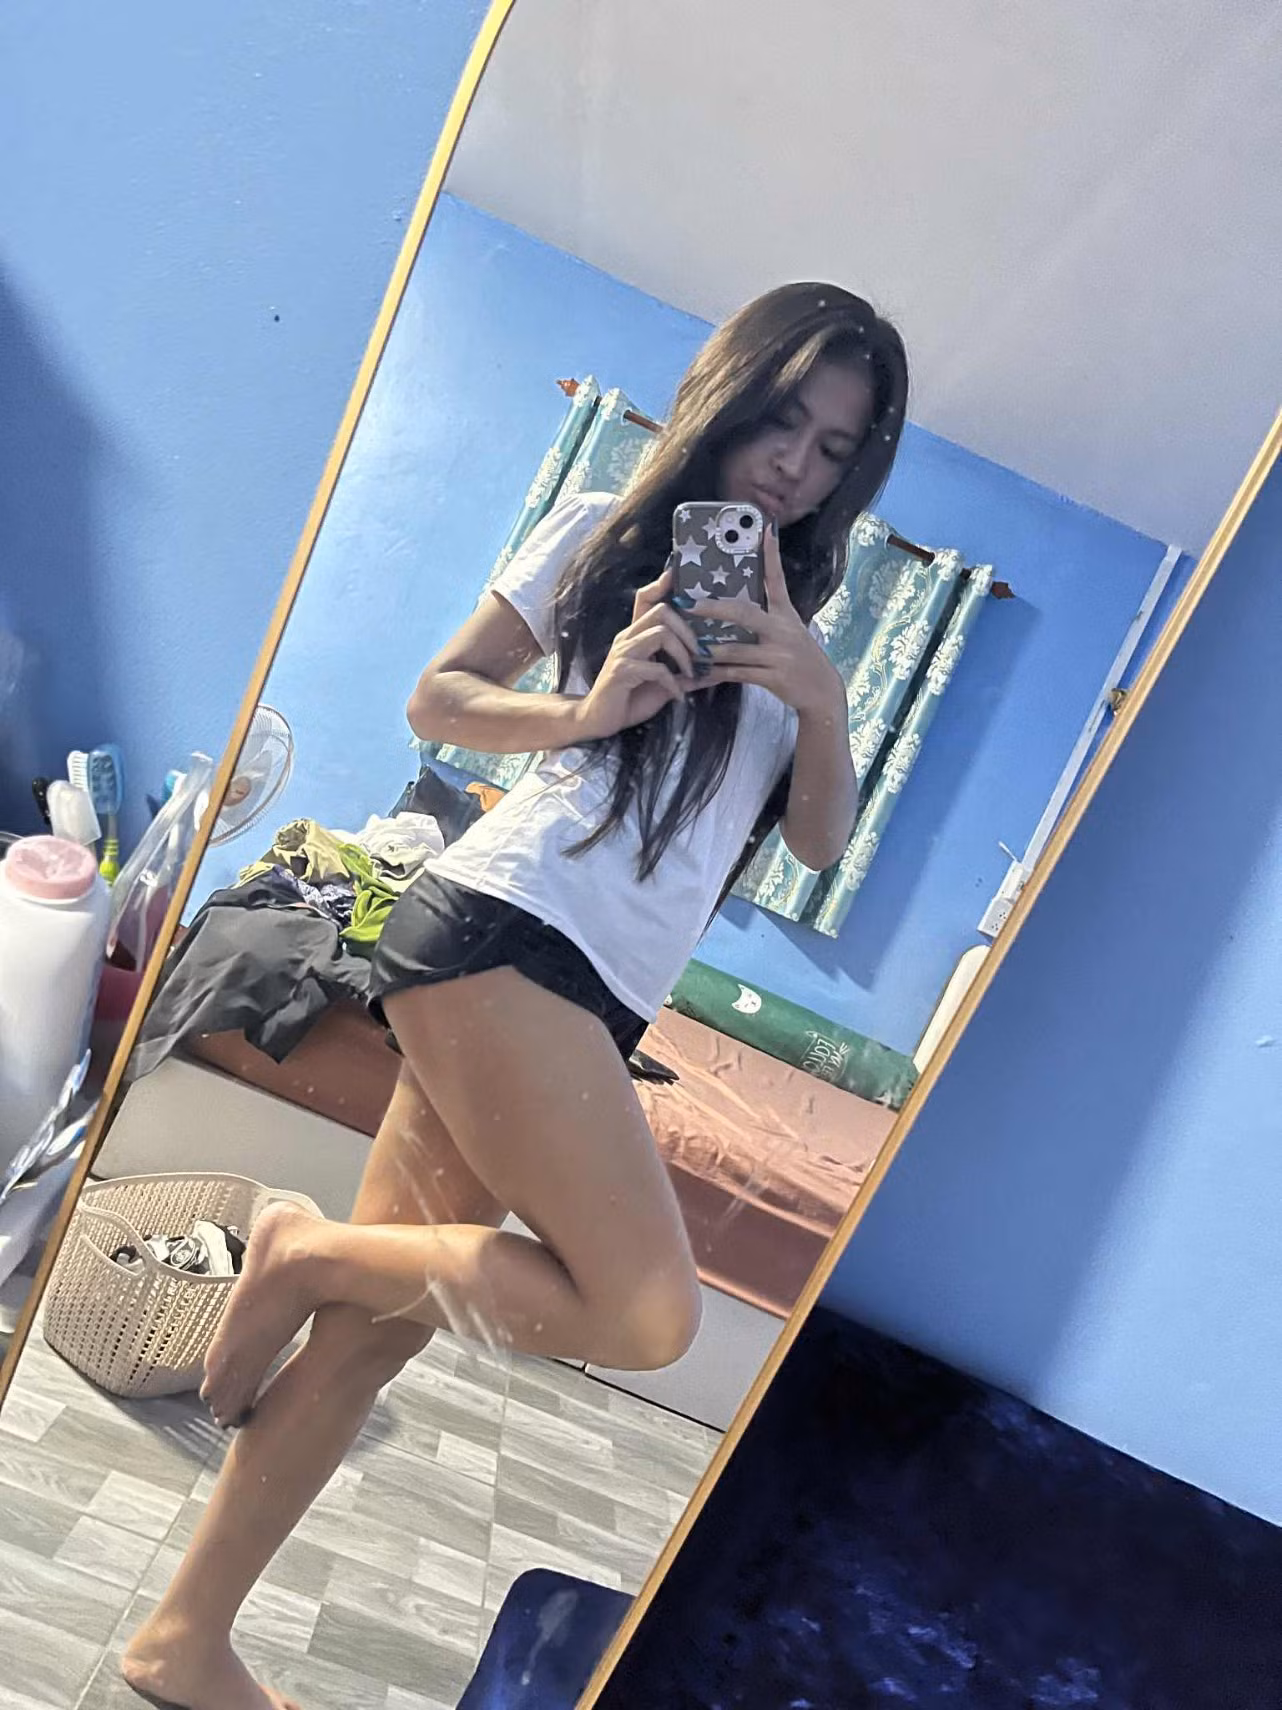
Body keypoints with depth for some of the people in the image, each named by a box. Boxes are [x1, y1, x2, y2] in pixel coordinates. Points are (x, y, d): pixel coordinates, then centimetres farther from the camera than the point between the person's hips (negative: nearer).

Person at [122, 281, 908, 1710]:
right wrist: (582, 711, -10)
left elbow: (820, 838, 12)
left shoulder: (792, 625, 23)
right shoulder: (603, 531, 8)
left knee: (385, 1320, 5)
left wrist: (821, 702, -5)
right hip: (503, 931, -6)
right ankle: (305, 1248, 1)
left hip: (591, 1004, 6)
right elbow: (439, 697, 7)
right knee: (645, 1313, -19)